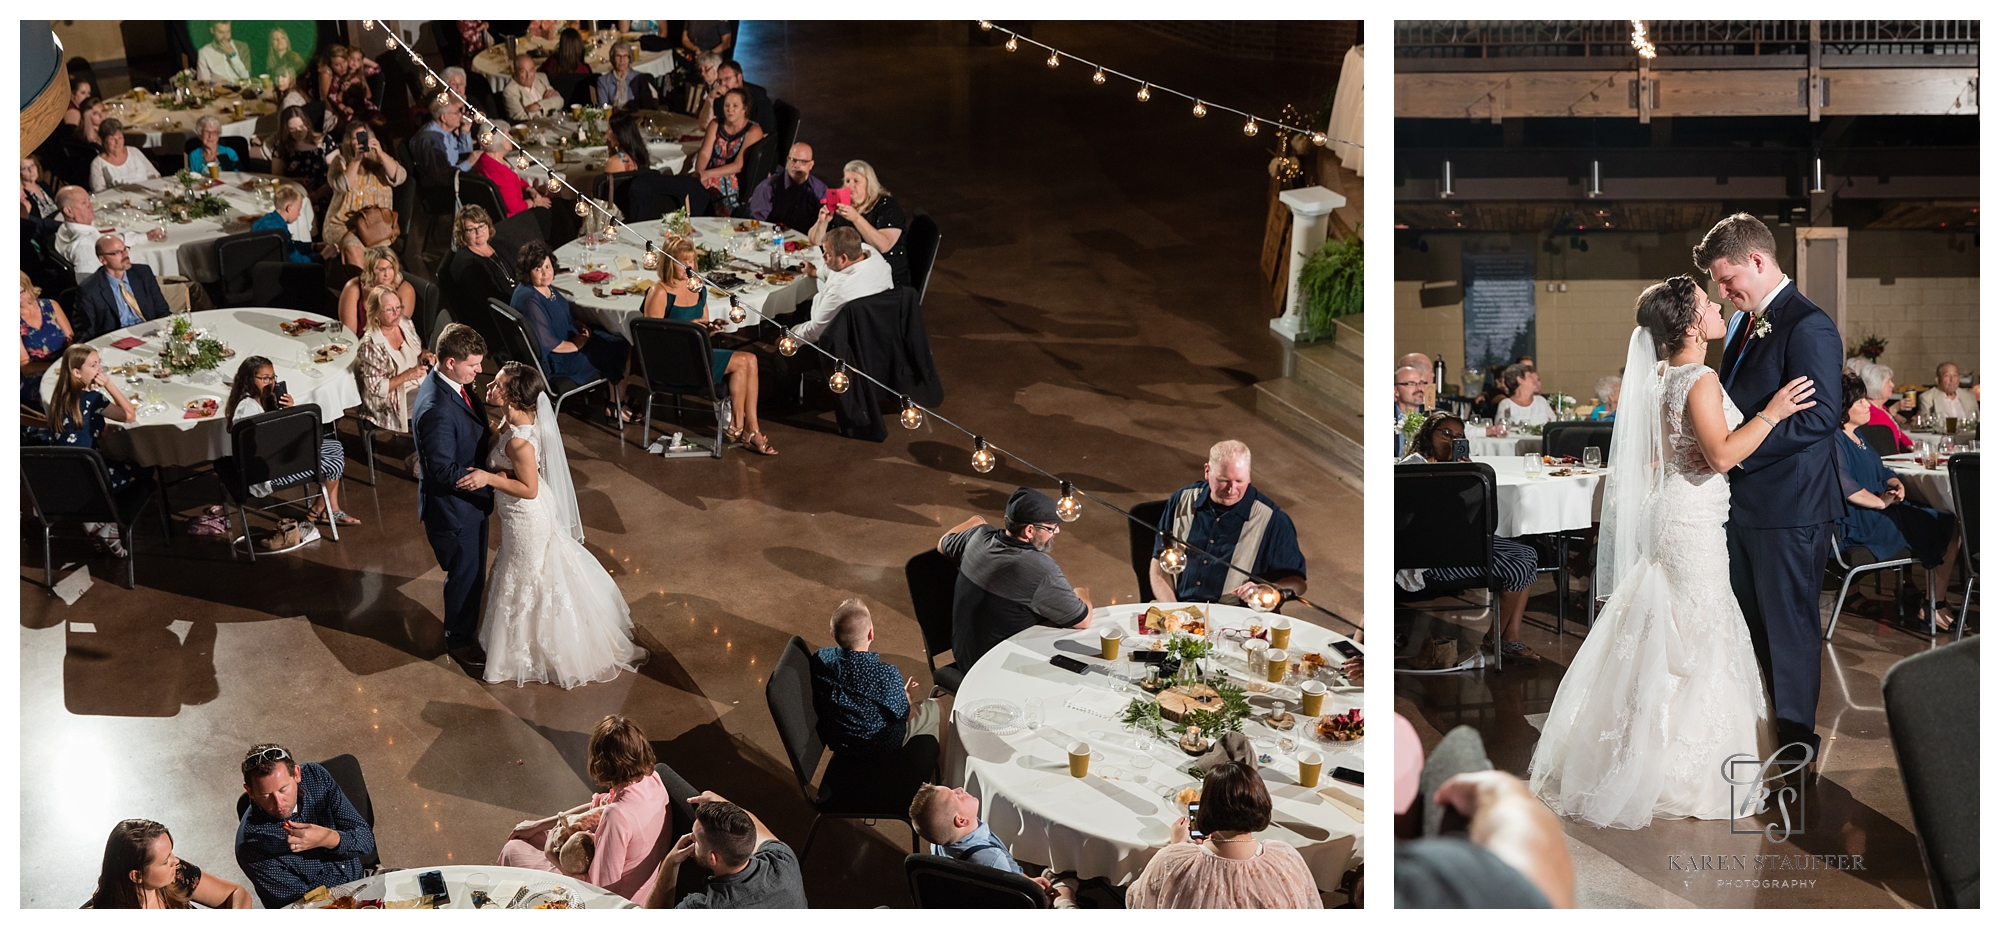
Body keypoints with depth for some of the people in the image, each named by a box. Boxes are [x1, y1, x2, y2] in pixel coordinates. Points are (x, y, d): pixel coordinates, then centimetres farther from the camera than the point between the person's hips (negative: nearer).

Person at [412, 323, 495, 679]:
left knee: (470, 570, 26)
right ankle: (460, 641, 33)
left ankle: (462, 627, 47)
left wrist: (492, 437, -6)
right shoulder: (437, 409, -35)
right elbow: (445, 472, -30)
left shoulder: (450, 384, -4)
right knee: (466, 574, 12)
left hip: (468, 501, 9)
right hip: (452, 507, -9)